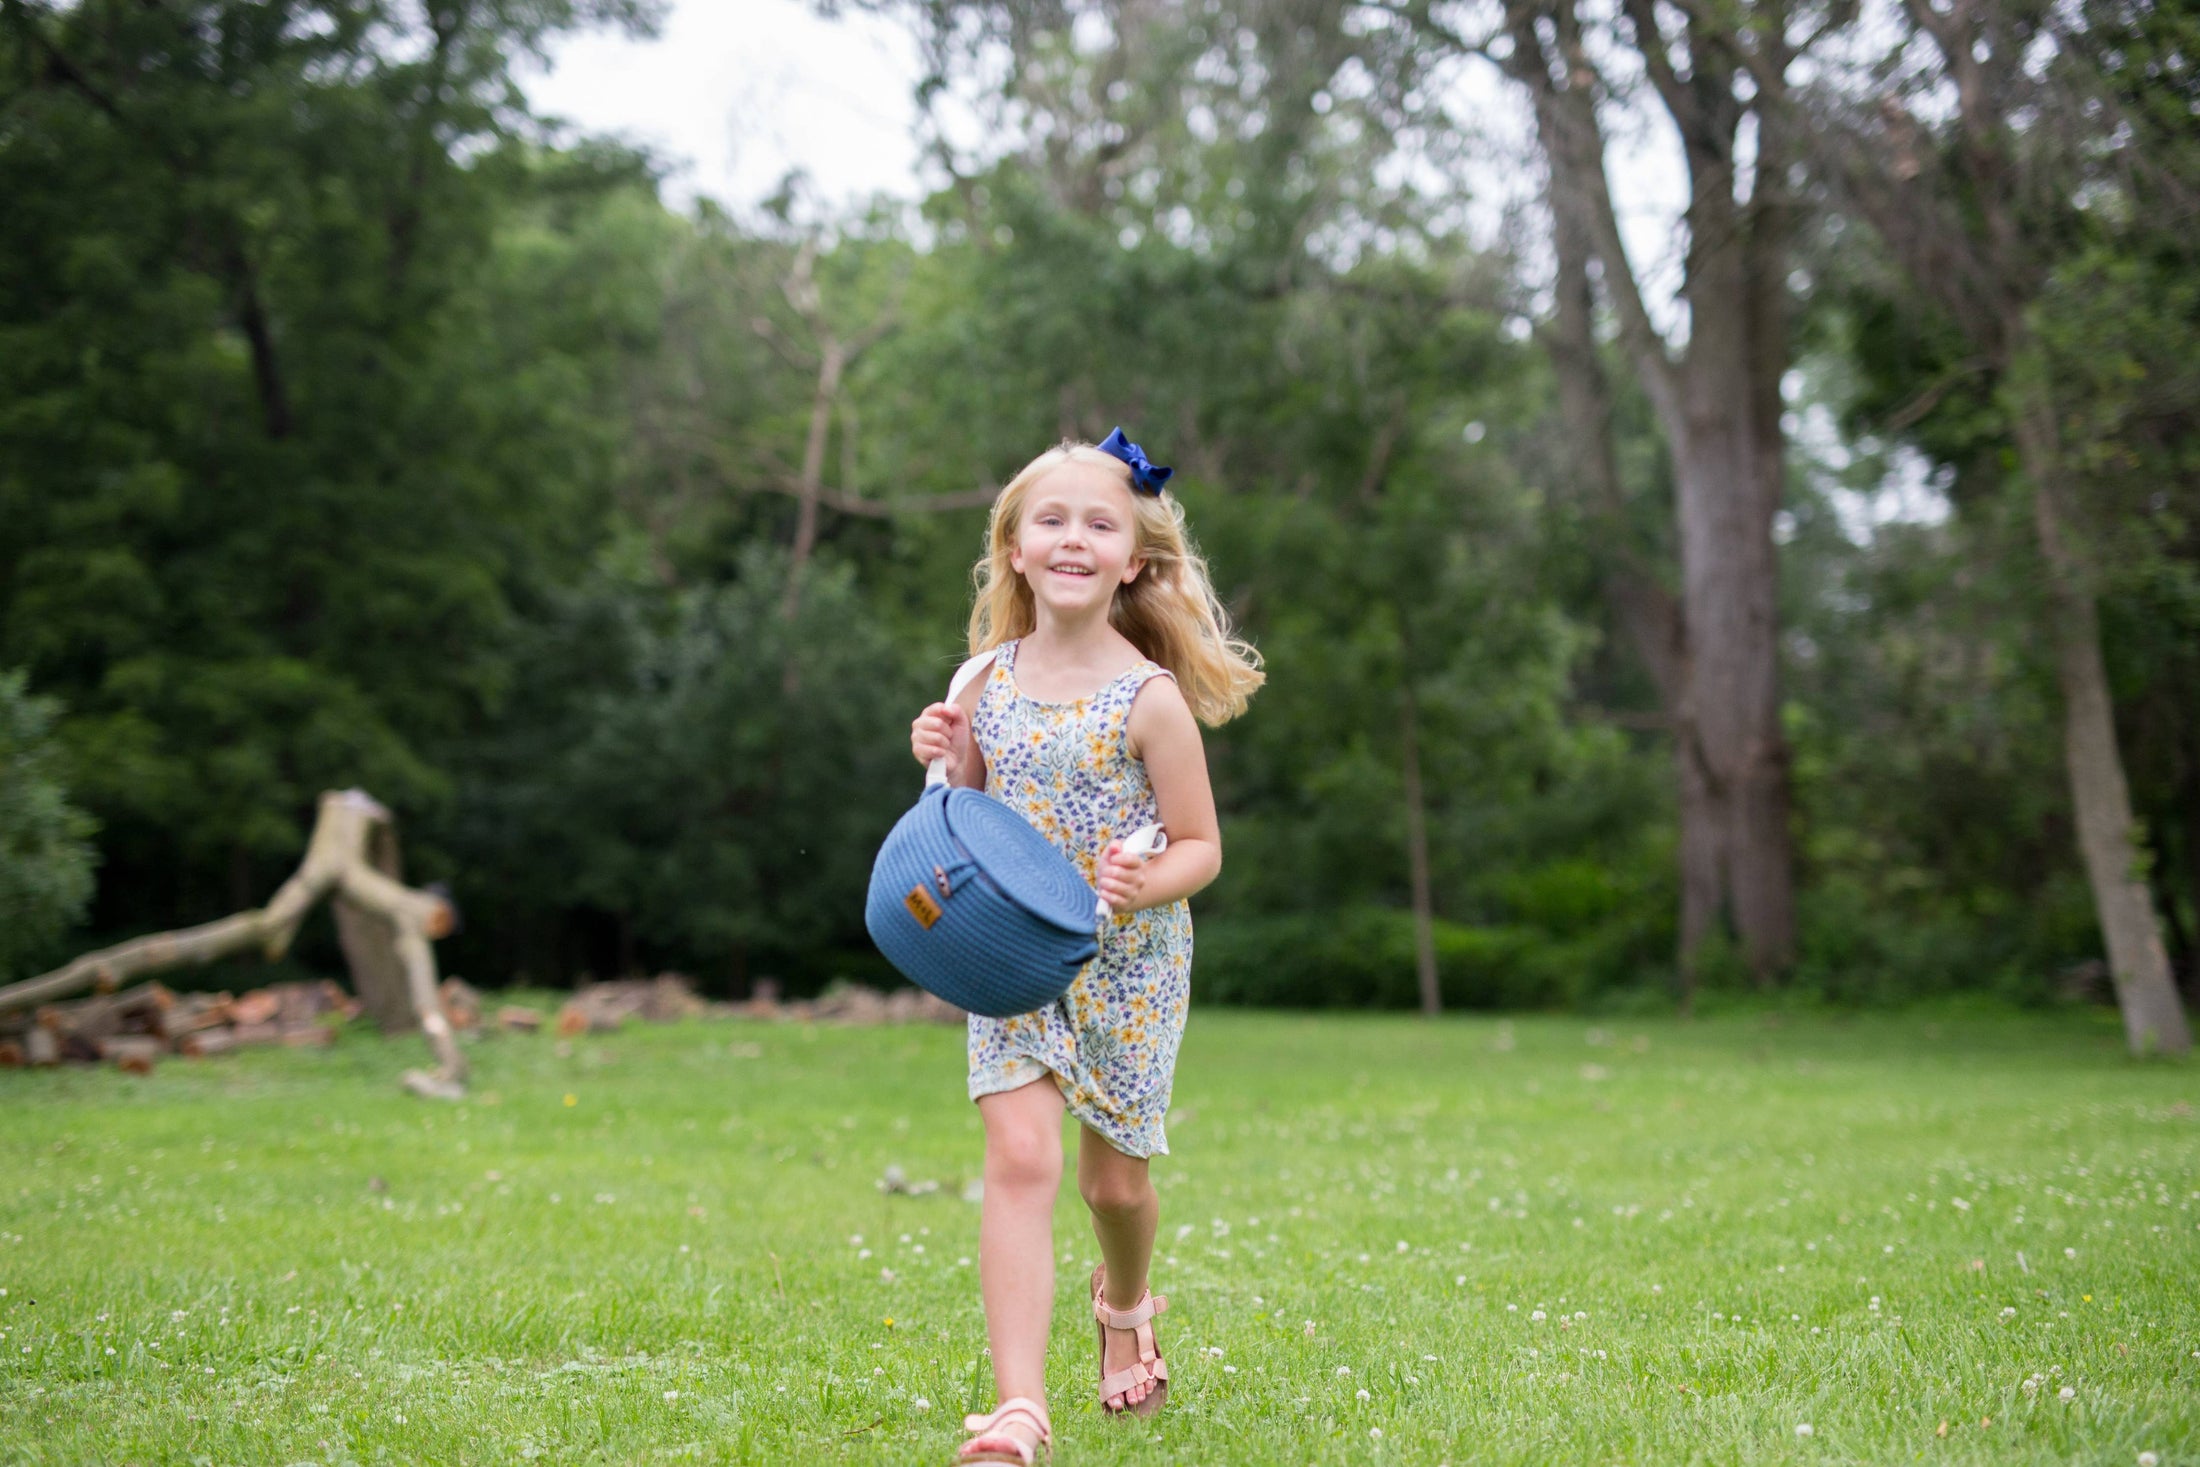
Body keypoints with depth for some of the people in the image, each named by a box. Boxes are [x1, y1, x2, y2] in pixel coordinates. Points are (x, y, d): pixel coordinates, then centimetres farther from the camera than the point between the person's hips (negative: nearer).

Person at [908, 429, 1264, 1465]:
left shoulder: (1149, 698, -11)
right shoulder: (986, 680, 0)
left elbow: (1200, 846, -6)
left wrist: (1146, 884, -27)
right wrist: (944, 764, -9)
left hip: (1129, 962, -1)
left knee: (1115, 1179, 10)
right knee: (1021, 1157, -15)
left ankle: (1124, 1304, 46)